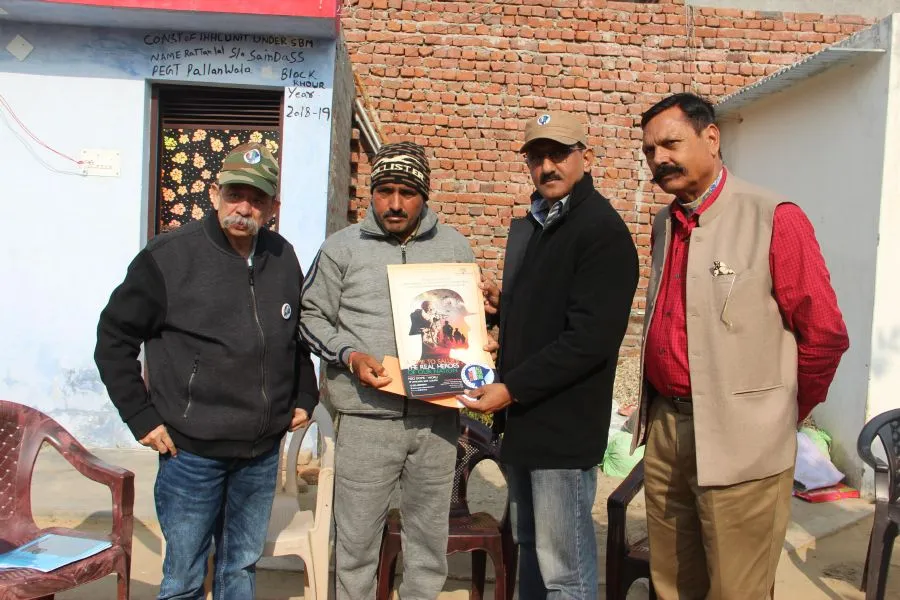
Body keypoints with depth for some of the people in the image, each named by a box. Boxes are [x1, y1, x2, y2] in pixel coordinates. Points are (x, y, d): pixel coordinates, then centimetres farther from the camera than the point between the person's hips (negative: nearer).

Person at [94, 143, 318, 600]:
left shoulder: (283, 258, 4)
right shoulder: (169, 255, -10)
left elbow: (299, 334, 19)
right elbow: (114, 339, -5)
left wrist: (304, 398, 12)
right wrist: (142, 417, -8)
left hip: (263, 452, 4)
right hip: (191, 452, -4)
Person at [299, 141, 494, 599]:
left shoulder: (455, 248, 10)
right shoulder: (342, 248, 4)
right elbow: (312, 316, 6)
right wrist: (349, 355, -10)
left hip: (436, 416, 2)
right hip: (366, 416, -2)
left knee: (430, 535, 14)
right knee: (356, 537, 7)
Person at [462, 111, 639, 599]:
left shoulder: (603, 232, -13)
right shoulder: (529, 227, 14)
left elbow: (590, 339, -20)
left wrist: (512, 389, -18)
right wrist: (500, 305, 3)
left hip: (564, 427, -8)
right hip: (523, 420, 8)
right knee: (529, 548, 20)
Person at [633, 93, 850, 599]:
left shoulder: (774, 218, -11)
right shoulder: (664, 224, 11)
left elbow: (825, 334, -10)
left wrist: (783, 415, 1)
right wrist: (661, 410, 16)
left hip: (740, 442, -6)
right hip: (664, 429, 7)